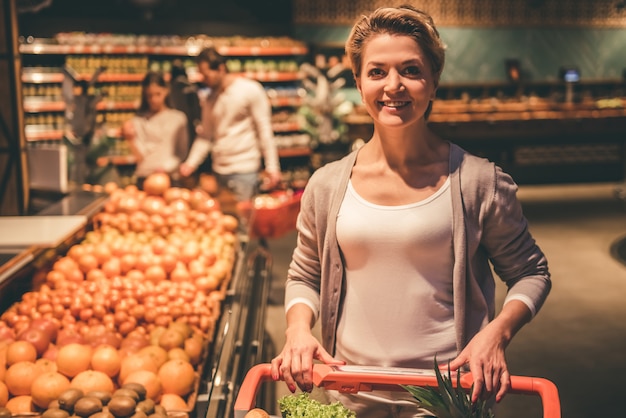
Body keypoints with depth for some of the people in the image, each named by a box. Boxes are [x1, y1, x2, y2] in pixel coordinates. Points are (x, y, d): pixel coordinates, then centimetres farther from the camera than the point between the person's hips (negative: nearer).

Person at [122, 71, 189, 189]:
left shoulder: (178, 118, 4)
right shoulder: (139, 120, 4)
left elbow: (182, 153, 4)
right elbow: (140, 156, -3)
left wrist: (167, 168, -10)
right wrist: (131, 139, -19)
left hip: (170, 178, 0)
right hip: (144, 178, 0)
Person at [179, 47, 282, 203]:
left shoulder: (250, 90, -5)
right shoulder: (209, 100, 12)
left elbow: (264, 129, -6)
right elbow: (205, 135, 14)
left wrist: (272, 166, -10)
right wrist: (191, 163, 0)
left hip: (244, 169, -6)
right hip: (218, 169, 6)